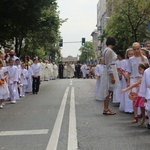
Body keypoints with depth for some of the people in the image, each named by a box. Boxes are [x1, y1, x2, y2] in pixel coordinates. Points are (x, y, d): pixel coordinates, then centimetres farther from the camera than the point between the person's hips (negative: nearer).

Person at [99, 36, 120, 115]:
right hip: (110, 72, -10)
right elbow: (108, 65, -21)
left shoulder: (107, 50, 12)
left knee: (108, 91, 12)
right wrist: (112, 76, -22)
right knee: (108, 91, -4)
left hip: (109, 71, 10)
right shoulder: (109, 51, -17)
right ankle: (106, 109, 2)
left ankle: (106, 108, 17)